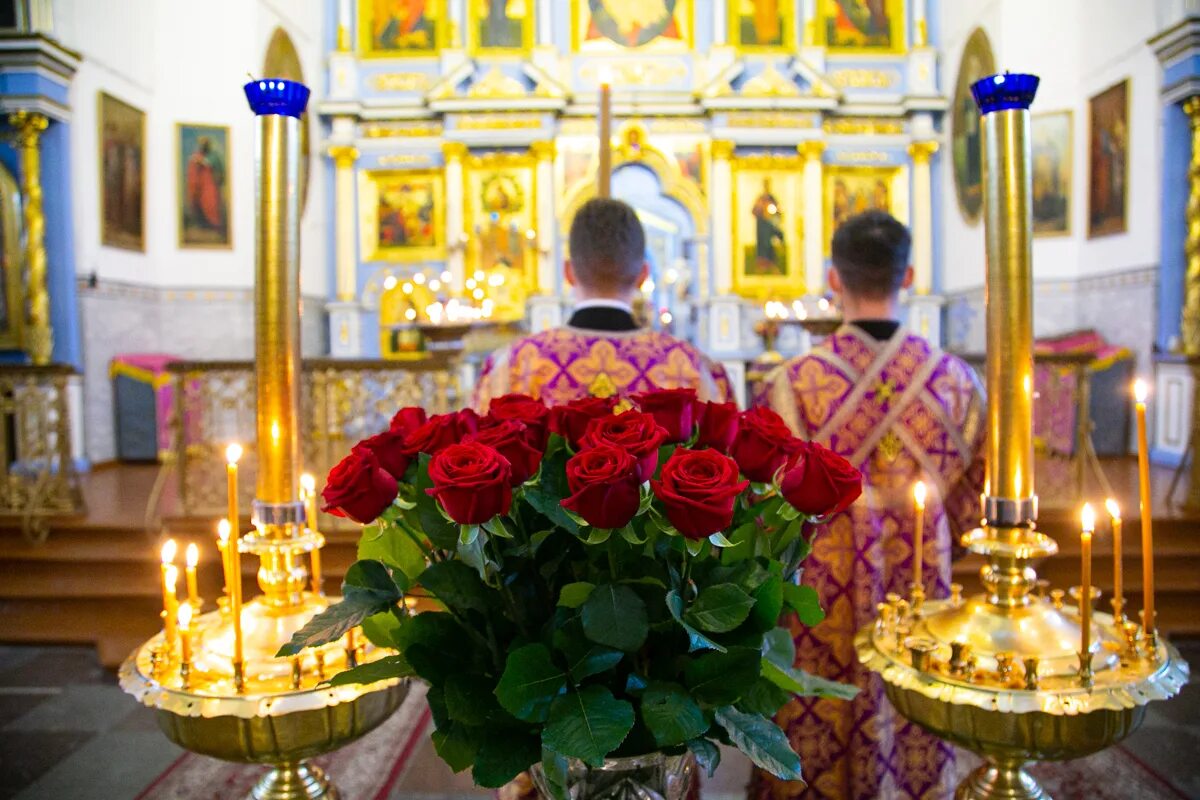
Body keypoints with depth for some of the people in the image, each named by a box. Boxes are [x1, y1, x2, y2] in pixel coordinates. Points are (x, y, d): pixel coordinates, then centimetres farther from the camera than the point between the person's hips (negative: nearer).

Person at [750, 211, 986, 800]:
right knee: (917, 747, 21)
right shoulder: (955, 382, -8)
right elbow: (972, 510, 3)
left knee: (816, 751, 16)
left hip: (820, 618, -2)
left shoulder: (792, 385, -18)